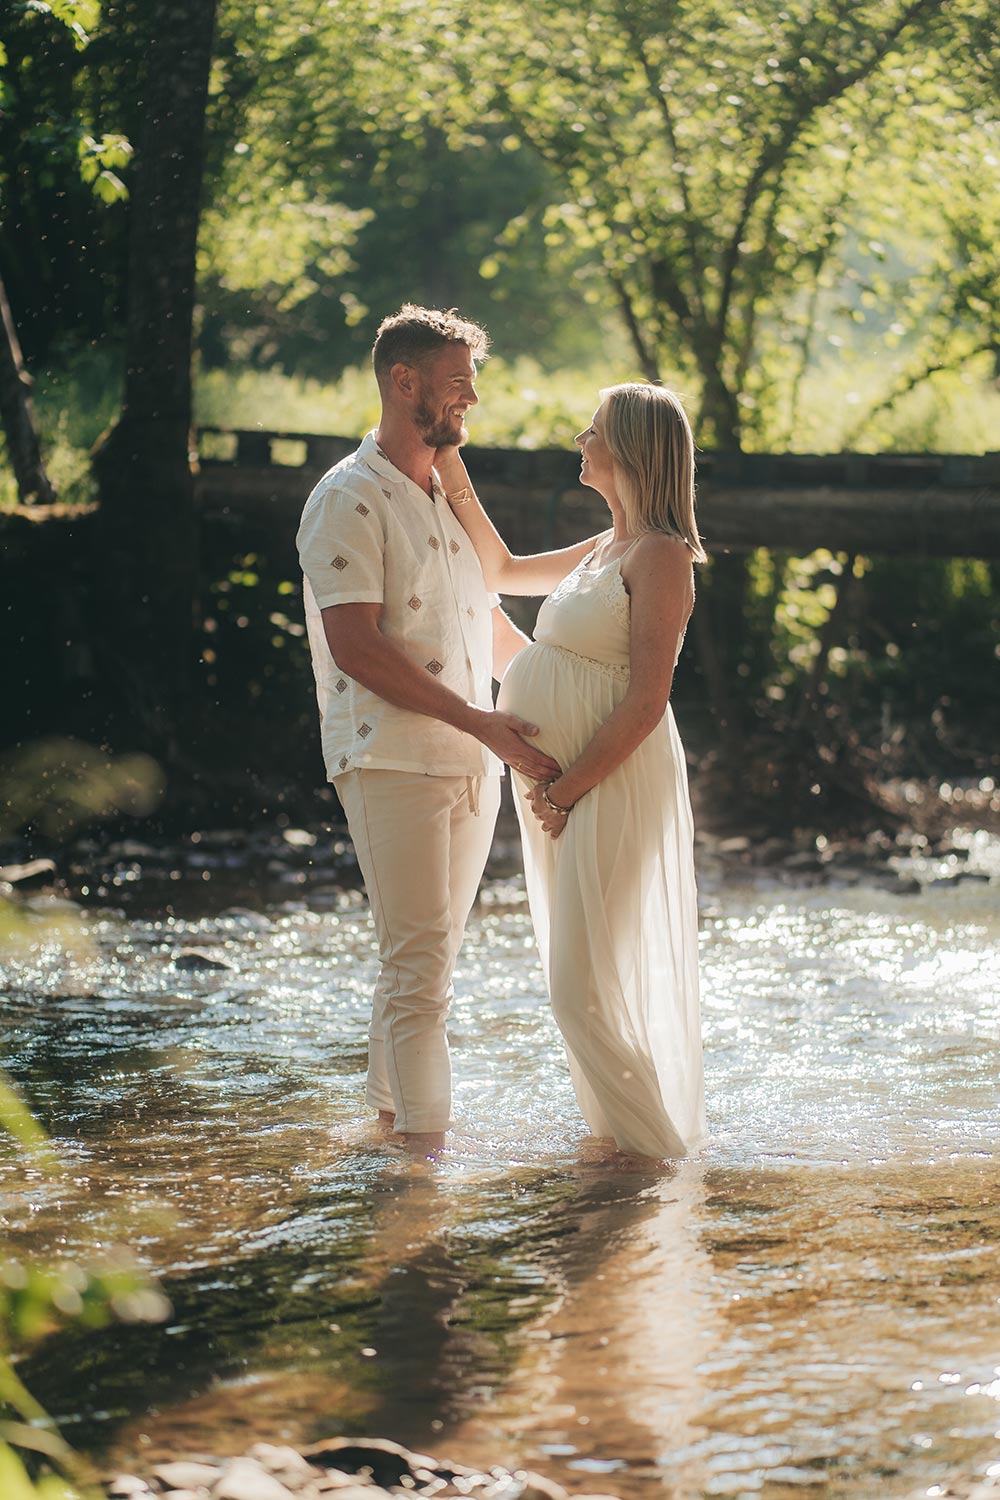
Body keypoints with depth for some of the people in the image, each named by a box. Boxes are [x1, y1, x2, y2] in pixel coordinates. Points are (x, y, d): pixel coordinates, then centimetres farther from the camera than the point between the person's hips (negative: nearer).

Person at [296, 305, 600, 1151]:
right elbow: (355, 645, -18)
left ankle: (392, 1118, 21)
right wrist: (479, 722, -20)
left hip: (473, 764, 8)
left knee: (425, 962, 12)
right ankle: (428, 1148, -12)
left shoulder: (450, 497, 18)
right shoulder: (350, 500, -9)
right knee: (420, 966, -11)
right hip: (392, 762, -8)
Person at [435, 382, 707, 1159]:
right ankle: (622, 1135, 24)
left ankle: (657, 1149, 1)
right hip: (560, 787, 9)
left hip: (612, 783, -9)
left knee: (585, 986, -9)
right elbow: (500, 570, 29)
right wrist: (450, 466, 22)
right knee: (585, 978, 14)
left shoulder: (661, 555, -13)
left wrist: (567, 789, -17)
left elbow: (647, 702, -19)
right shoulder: (609, 549, 15)